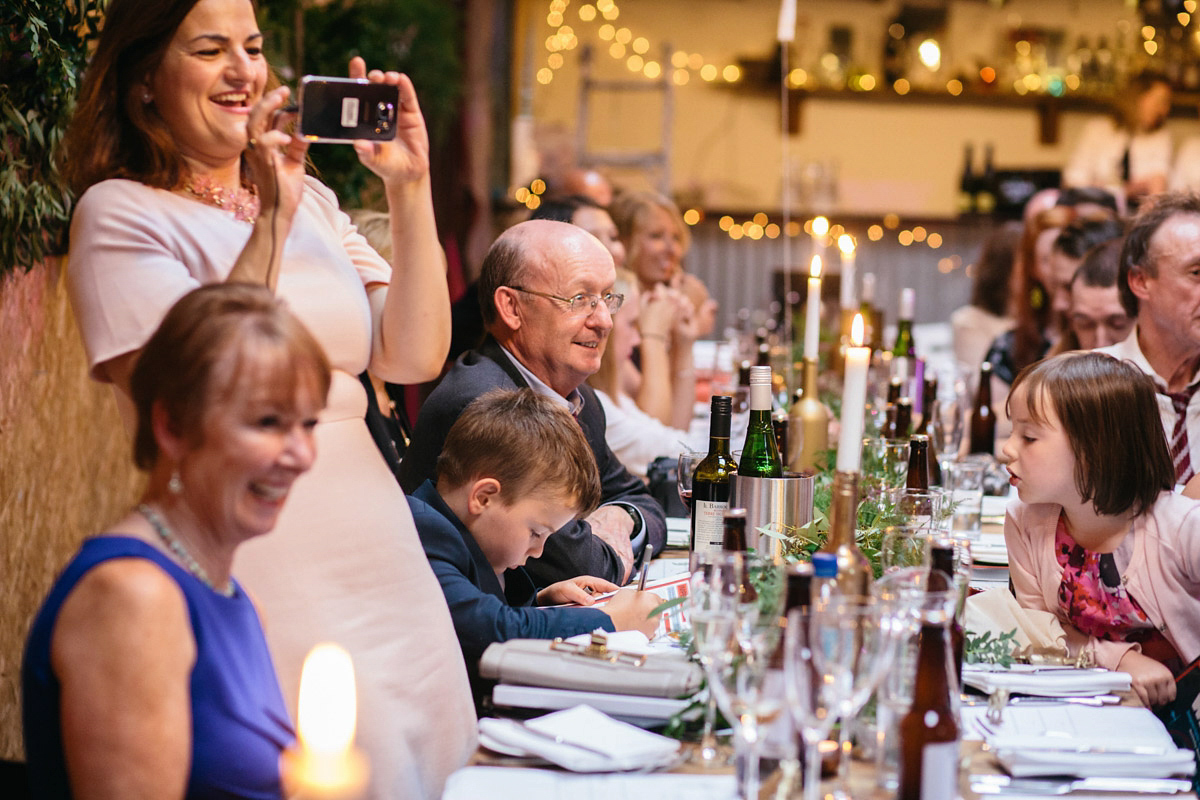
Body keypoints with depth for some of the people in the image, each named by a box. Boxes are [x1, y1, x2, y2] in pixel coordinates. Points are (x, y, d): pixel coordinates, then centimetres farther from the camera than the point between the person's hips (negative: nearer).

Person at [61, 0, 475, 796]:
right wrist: (271, 220, -17)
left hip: (378, 547, 6)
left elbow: (415, 356, 4)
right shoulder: (119, 213, -3)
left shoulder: (310, 200, 15)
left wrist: (411, 189, -4)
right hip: (253, 555, -6)